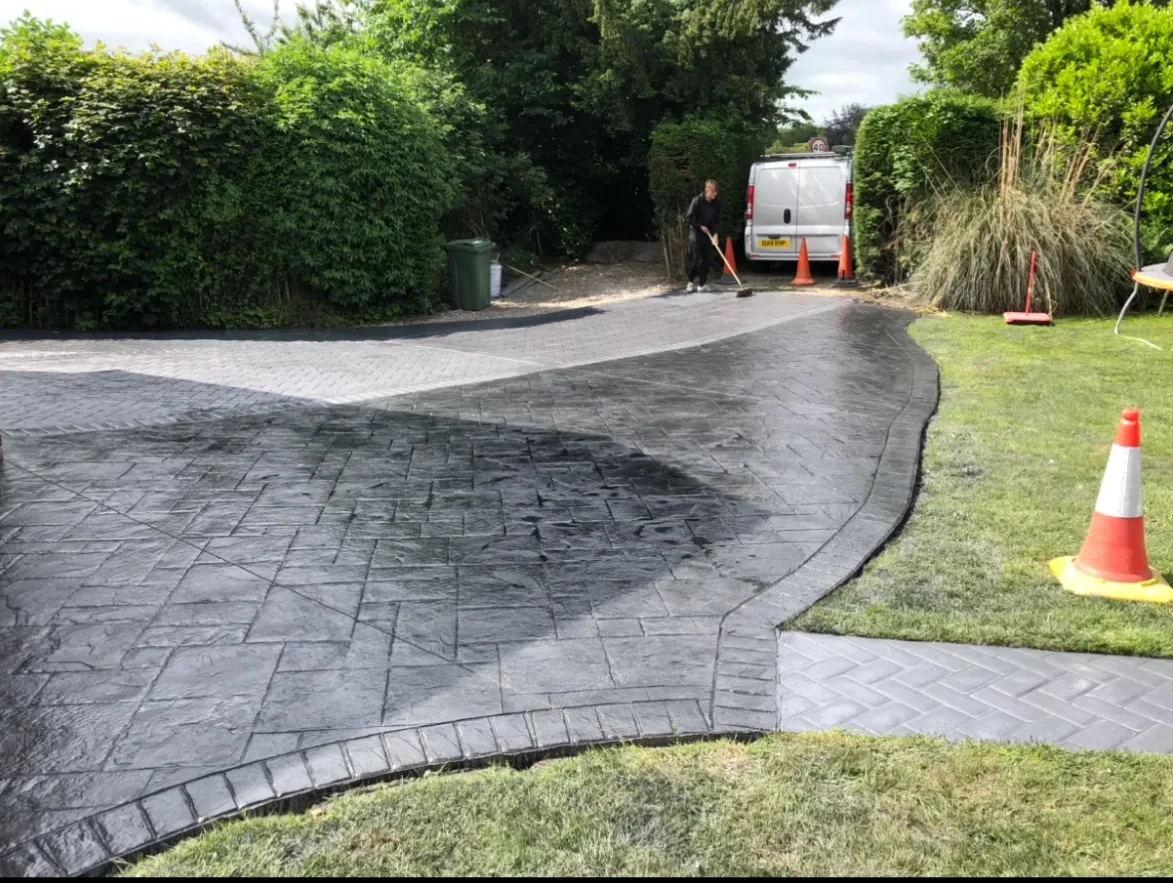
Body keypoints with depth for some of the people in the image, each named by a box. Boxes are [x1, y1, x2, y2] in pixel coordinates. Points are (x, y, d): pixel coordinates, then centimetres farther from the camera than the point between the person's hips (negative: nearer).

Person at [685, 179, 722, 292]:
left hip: (708, 234, 4)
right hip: (696, 232, -4)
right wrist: (700, 226, -15)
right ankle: (691, 282, 7)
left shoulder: (717, 203, -2)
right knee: (694, 258, -9)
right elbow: (690, 217, -9)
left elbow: (718, 220, 0)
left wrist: (715, 233, -14)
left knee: (707, 259, 1)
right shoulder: (698, 201, -13)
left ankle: (702, 284, 9)